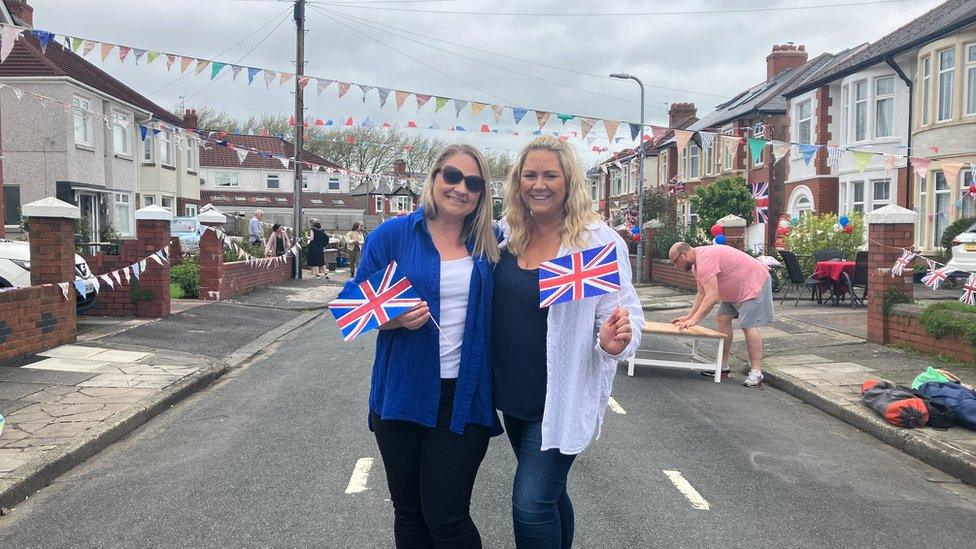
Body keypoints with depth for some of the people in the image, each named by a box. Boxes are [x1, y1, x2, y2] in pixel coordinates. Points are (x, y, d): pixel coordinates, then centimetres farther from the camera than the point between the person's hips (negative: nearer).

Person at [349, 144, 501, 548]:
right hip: (404, 394, 0)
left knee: (446, 516, -2)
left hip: (465, 397, 0)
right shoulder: (392, 235, -3)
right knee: (409, 513, 14)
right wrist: (398, 318, -20)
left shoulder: (489, 244, 4)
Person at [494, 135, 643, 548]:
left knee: (531, 504, -5)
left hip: (562, 399, -6)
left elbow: (624, 311, -12)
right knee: (547, 493, 22)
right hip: (513, 394, 6)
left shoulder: (599, 241, -14)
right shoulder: (506, 234, 2)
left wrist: (615, 341, -32)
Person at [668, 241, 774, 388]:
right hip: (736, 289, 11)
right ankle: (723, 366, 12)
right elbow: (702, 294, 10)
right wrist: (688, 316, 3)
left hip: (754, 283, -11)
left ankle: (756, 373, -10)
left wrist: (693, 320, -35)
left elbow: (711, 296, -34)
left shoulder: (705, 260, -30)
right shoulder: (696, 263, 4)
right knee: (722, 319, 8)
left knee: (749, 325, -15)